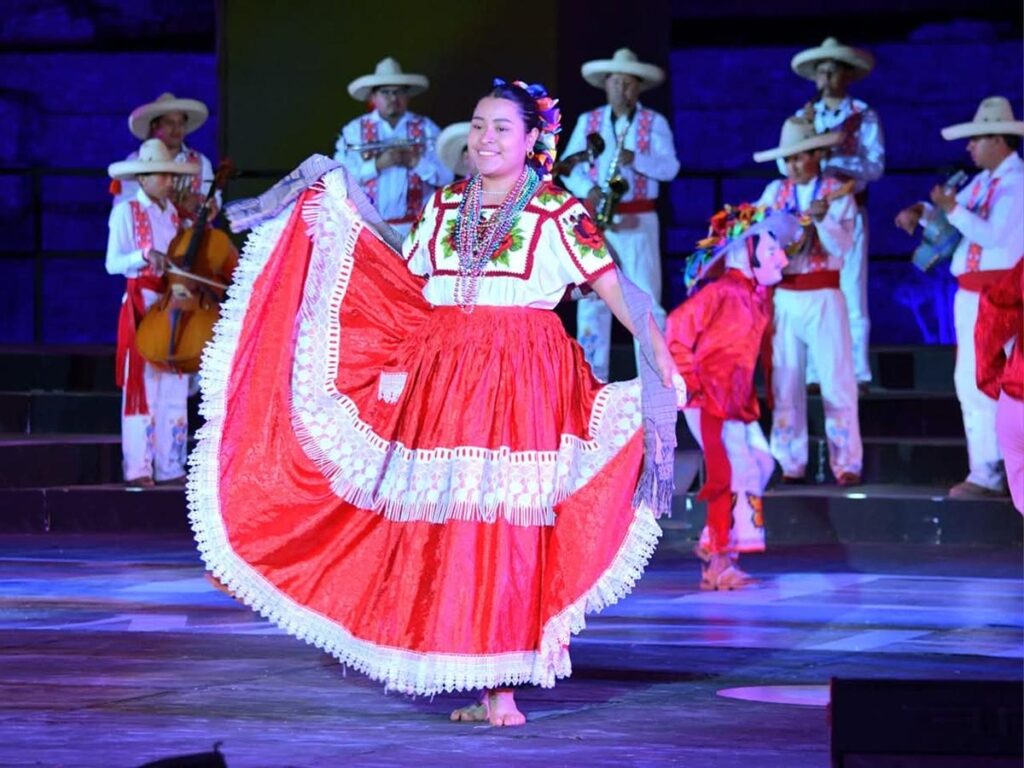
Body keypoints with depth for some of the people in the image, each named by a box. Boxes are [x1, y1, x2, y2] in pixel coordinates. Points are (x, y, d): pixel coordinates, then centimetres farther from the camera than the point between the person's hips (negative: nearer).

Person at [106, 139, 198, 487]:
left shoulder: (176, 215, 13)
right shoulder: (126, 212, -2)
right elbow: (113, 263, -8)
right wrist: (145, 256, -23)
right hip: (141, 305, -5)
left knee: (174, 388, 3)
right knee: (141, 386, -7)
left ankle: (170, 466, 6)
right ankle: (138, 468, -6)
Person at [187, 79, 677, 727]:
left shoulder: (558, 214, -1)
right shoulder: (444, 207, 14)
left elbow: (616, 289, -6)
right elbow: (404, 284, 21)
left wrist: (660, 357, -17)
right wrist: (350, 217, 20)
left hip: (524, 383, -5)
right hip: (442, 380, 5)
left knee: (506, 527, -8)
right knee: (446, 524, 1)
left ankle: (500, 686, -4)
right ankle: (484, 687, 8)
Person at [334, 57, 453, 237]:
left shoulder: (426, 129, 10)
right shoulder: (355, 131, 7)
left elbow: (447, 174, 3)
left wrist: (417, 162, -13)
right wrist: (377, 164, -15)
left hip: (416, 227, 1)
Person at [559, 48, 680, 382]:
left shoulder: (655, 123, 3)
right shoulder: (588, 121, 9)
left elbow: (670, 167, -7)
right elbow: (568, 166, 6)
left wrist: (636, 159, -24)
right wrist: (587, 189, -14)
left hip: (638, 220, -2)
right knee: (591, 296, 0)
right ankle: (592, 376, 6)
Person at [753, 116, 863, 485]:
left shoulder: (838, 193, 1)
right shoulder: (775, 192, 9)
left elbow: (841, 245, -9)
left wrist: (822, 218, -24)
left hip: (823, 297, -3)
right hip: (784, 297, 3)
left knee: (836, 381, -5)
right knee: (785, 382, 4)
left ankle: (846, 462, -3)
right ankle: (790, 462, 9)